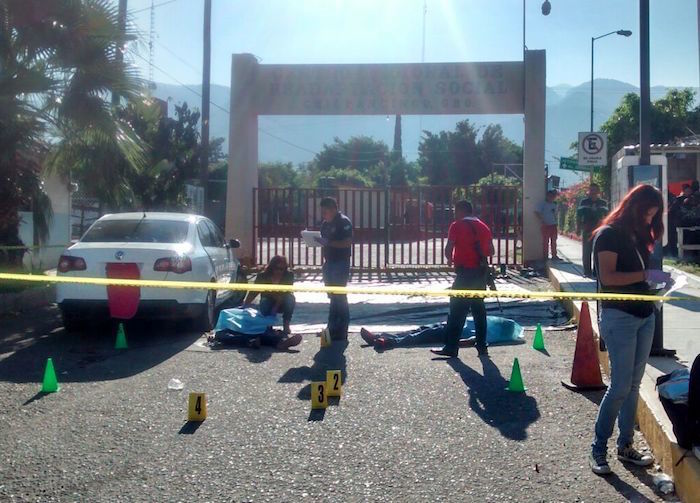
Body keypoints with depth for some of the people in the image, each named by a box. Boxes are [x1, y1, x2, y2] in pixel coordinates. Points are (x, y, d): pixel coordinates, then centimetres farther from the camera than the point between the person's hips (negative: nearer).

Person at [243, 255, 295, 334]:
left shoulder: (289, 275, -18)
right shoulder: (263, 276, -16)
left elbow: (285, 293, -27)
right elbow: (254, 292, -23)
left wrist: (276, 307, -39)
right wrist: (246, 304, -39)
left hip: (283, 304, 0)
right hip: (269, 303, 0)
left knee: (290, 298, -33)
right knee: (264, 302, -35)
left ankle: (286, 324, -16)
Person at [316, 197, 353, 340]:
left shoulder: (344, 222, -10)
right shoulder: (325, 224, 15)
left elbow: (347, 242, -19)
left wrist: (328, 243, -24)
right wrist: (319, 241, 1)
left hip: (341, 263, -8)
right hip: (329, 263, 8)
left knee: (339, 296, -7)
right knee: (333, 296, 12)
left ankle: (341, 331, -1)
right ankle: (332, 328, 20)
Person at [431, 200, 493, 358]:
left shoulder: (457, 226, -6)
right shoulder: (483, 226, 11)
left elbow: (448, 249, -11)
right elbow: (491, 251, 11)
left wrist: (450, 259, 9)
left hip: (465, 272, -6)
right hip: (481, 272, 6)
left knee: (457, 309, -2)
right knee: (479, 309, 13)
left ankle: (451, 347, -2)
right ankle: (482, 346, 14)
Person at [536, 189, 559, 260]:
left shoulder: (554, 205, 15)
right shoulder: (543, 204, -4)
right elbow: (537, 212, -11)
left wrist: (556, 224, 13)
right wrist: (542, 221, -16)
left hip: (553, 225, 6)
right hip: (546, 225, -6)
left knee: (554, 241, 8)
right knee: (545, 241, -3)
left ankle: (554, 255, 15)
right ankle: (545, 256, 3)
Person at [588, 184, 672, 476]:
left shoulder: (639, 235, 14)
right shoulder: (609, 234, -9)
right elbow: (607, 277, -18)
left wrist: (656, 280, 1)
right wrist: (646, 275, -19)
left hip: (645, 315, 8)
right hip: (619, 317, -8)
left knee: (634, 385, 10)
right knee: (621, 385, -8)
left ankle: (625, 446, 19)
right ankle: (598, 449, 4)